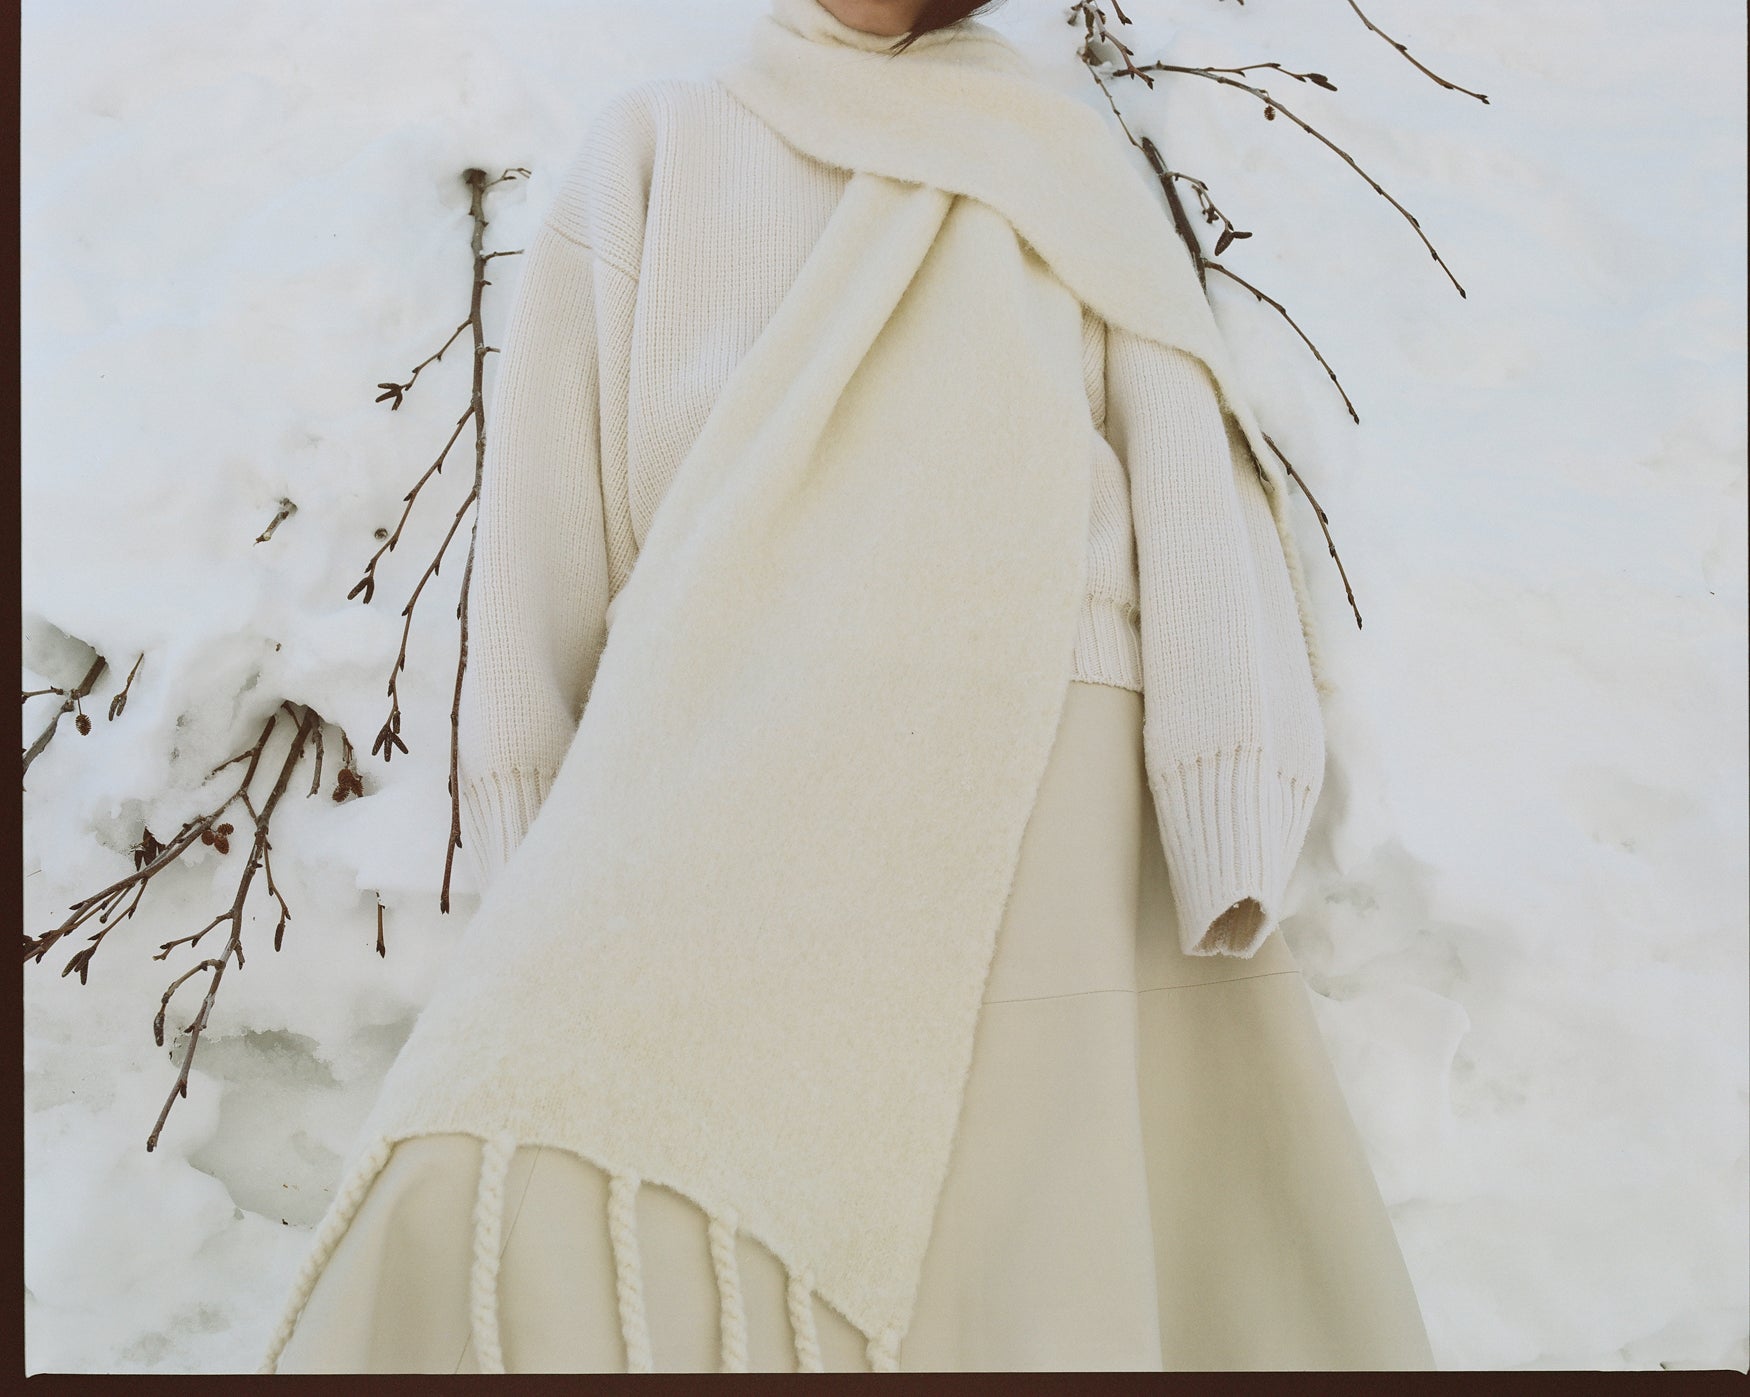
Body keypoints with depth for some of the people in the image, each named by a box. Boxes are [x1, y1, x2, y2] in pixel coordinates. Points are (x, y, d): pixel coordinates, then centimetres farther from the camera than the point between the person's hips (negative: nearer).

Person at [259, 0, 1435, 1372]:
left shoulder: (1063, 189, 20)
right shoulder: (653, 148, 19)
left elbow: (1189, 494, 6)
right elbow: (547, 524, 11)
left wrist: (1232, 842, -8)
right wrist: (546, 885, 2)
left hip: (1040, 772, 1)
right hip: (732, 779, 0)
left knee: (1036, 1264, -10)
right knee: (532, 1212, -18)